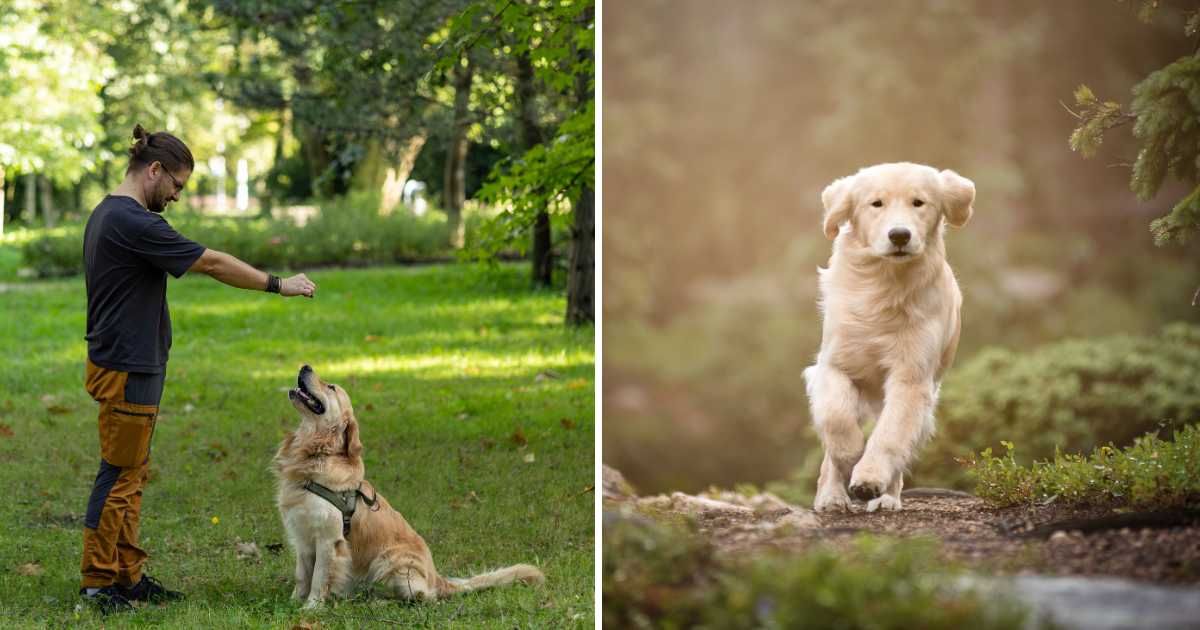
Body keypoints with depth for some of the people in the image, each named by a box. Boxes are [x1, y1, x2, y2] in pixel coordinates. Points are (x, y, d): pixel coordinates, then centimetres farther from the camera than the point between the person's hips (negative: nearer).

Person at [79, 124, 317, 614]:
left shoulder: (105, 215, 12)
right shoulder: (134, 223, -20)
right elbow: (212, 264, -17)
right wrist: (279, 285, -7)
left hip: (118, 362, 10)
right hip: (128, 370, -10)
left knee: (131, 474, 13)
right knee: (120, 475, -3)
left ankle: (126, 575, 18)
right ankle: (97, 583, 2)